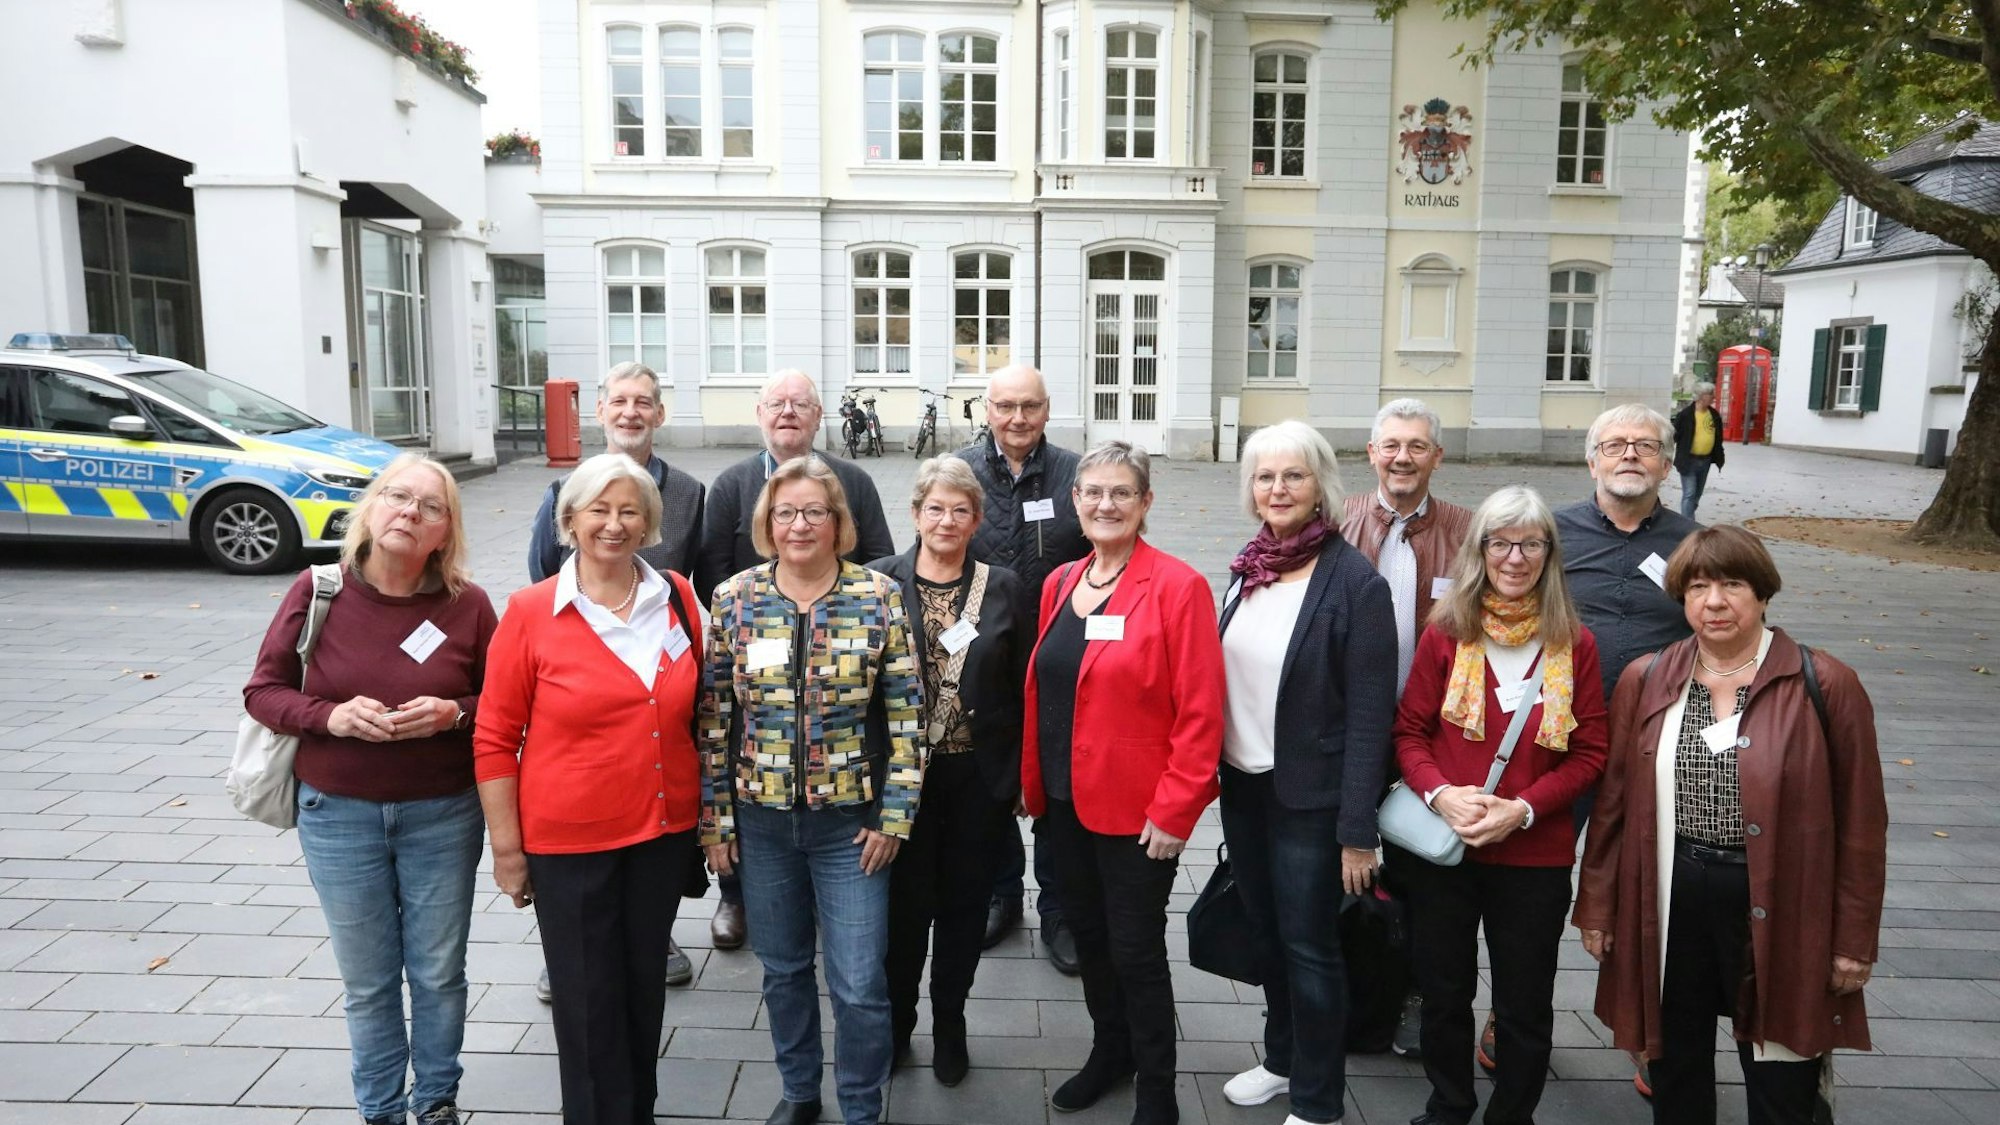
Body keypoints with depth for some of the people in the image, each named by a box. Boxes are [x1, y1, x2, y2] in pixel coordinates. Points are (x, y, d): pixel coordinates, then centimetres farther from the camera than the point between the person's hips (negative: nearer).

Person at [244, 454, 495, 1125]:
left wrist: (453, 713, -21)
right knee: (367, 980, 13)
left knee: (438, 972, 13)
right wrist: (330, 716, -19)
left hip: (443, 816, 0)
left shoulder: (469, 605, -10)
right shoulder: (316, 592, -8)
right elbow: (262, 691, -1)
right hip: (338, 816, 1)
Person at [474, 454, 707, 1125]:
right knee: (589, 1001, 9)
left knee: (645, 986, 18)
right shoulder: (531, 612, -10)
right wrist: (507, 849, -6)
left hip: (665, 831, 3)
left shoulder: (678, 599, -1)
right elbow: (495, 739, -6)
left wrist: (705, 815, 11)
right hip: (569, 841, -3)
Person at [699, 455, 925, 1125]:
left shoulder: (880, 598, -7)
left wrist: (894, 815, -8)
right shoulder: (733, 600, -2)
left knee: (860, 983, 4)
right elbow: (713, 719, 1)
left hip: (850, 821, -2)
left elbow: (906, 716, -6)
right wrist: (714, 819, 1)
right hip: (760, 820, 2)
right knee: (783, 969, 18)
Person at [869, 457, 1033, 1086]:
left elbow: (1024, 690, 3)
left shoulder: (1004, 590, 1)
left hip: (979, 777, 1)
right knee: (905, 904, 7)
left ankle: (949, 1027, 34)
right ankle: (895, 1024, 31)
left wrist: (1021, 776, 0)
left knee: (964, 905, 13)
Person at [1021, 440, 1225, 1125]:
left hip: (1136, 810, -6)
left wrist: (1174, 810, -16)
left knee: (1135, 949, 6)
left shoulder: (1177, 587, -14)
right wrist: (1031, 780, 11)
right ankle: (1109, 1053, 42)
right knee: (1087, 933, 19)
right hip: (1064, 800, 6)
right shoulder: (1060, 584, 6)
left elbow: (1200, 713, -15)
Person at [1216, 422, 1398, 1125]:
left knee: (1308, 947, 7)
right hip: (1241, 785, 6)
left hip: (1308, 798, -5)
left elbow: (1370, 716, -15)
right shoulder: (1248, 567, 2)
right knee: (1265, 933, 20)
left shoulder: (1356, 583, -15)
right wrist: (1215, 774, 9)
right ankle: (1282, 1058, 41)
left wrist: (1357, 829, -16)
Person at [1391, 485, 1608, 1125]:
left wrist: (1523, 808, -15)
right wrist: (1441, 794, -17)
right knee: (1444, 992, 17)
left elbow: (1589, 754, -2)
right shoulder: (1446, 633, -2)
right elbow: (1409, 731, 0)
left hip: (1535, 855, -1)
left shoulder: (1574, 645, -3)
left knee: (1525, 1006, 12)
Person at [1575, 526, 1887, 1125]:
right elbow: (1614, 803, 6)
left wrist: (1854, 938, -3)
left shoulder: (1825, 686, -5)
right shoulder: (1644, 681, 3)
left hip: (1779, 911, -2)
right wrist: (1597, 905, 6)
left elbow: (1860, 823, -2)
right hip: (1671, 903, 3)